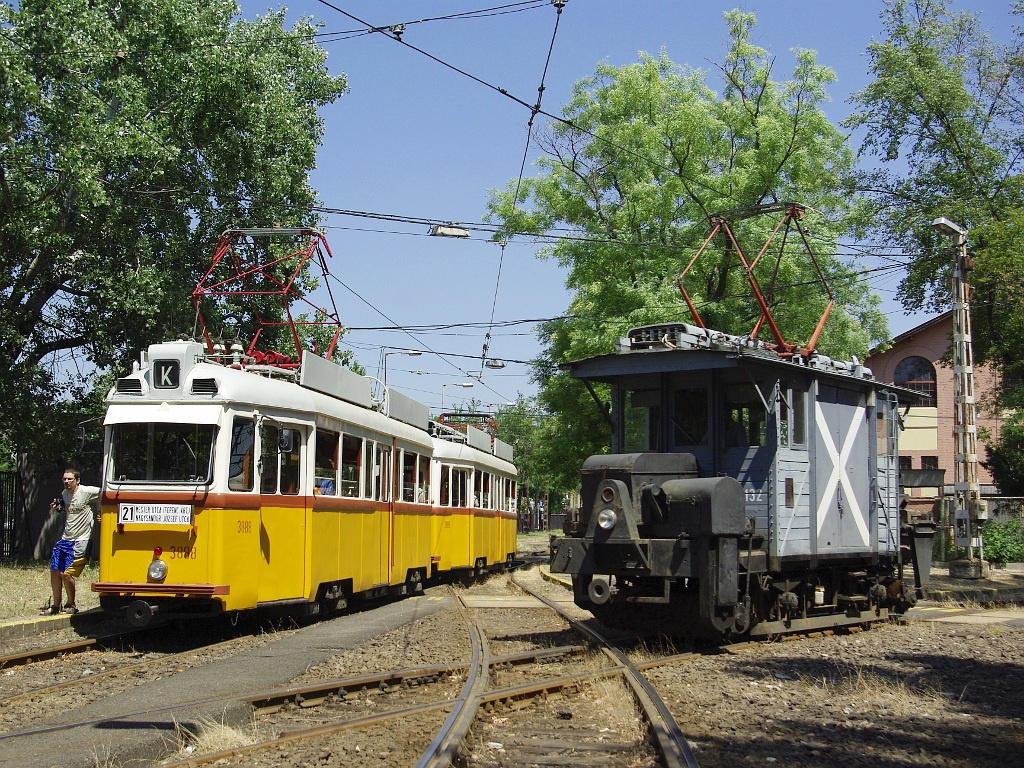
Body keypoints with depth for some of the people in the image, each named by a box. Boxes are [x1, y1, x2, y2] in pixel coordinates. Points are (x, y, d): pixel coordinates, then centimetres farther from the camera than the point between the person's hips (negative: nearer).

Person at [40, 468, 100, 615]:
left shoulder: (87, 492, -14)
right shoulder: (64, 494, 9)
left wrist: (100, 512, -10)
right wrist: (56, 508, 6)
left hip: (79, 541, -7)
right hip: (65, 539, 7)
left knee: (66, 574, -10)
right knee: (54, 571, 7)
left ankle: (71, 605, 10)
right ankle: (55, 606, 21)